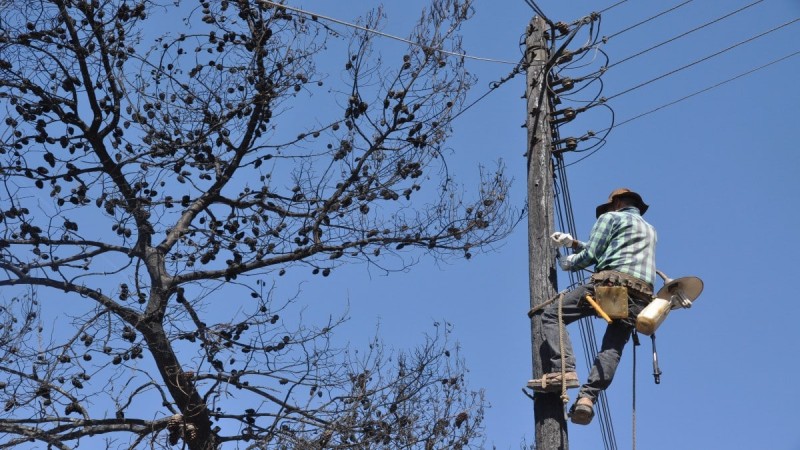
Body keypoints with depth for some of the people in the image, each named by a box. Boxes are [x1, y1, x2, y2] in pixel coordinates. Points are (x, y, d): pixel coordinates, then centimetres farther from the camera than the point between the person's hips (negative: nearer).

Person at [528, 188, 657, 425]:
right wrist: (574, 243, 34)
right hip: (641, 296, 7)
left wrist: (567, 263, 20)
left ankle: (563, 370, -23)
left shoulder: (611, 217, 13)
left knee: (552, 314, -3)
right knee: (612, 349, 0)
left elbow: (591, 255, 2)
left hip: (611, 282, -7)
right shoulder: (650, 230, 36)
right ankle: (588, 397, -21)